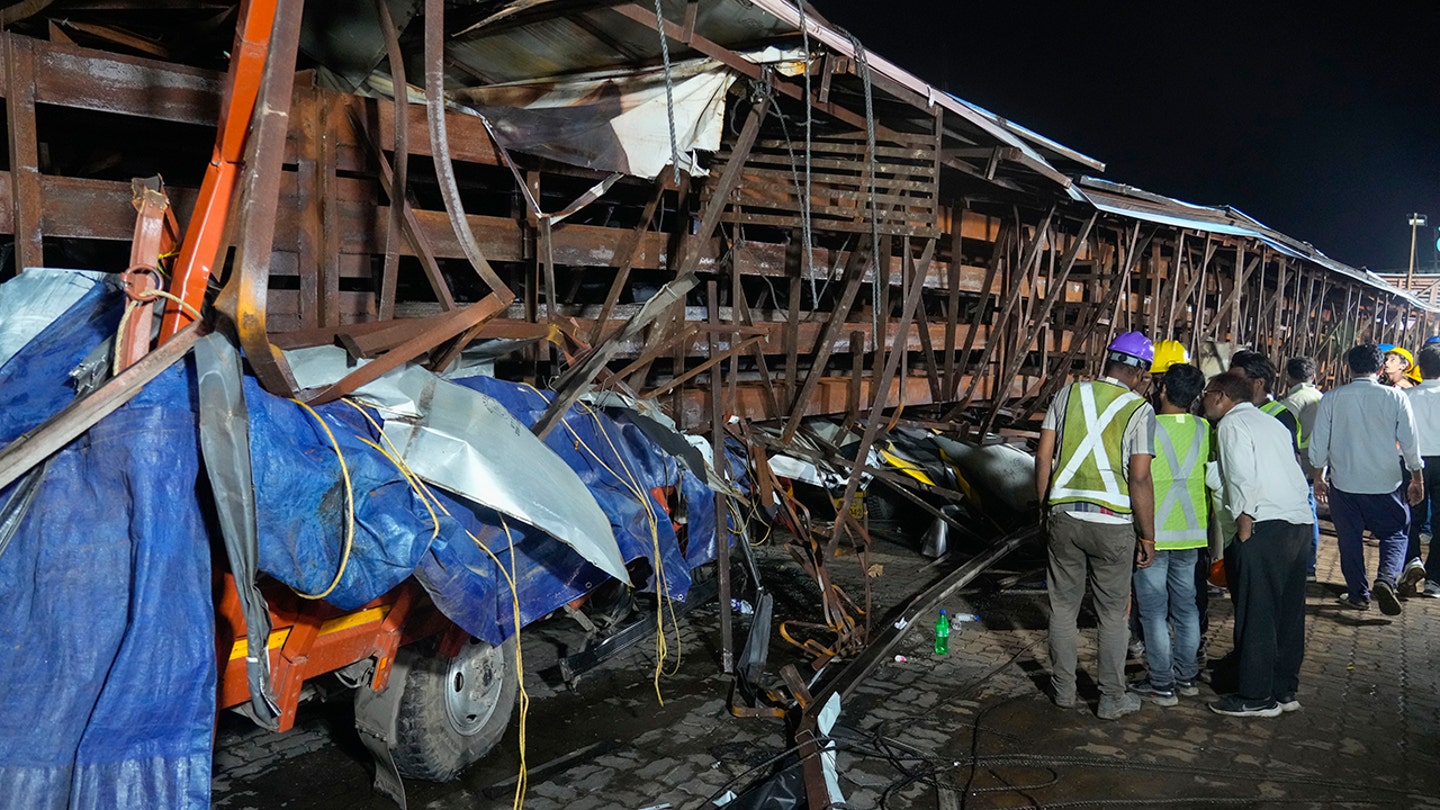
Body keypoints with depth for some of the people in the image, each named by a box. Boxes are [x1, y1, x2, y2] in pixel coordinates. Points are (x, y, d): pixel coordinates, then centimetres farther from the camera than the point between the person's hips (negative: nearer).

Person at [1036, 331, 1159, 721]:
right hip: (1113, 521, -3)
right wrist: (1147, 537, -3)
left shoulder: (1068, 394, 3)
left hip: (1064, 516, 3)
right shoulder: (1139, 410, -7)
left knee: (1063, 606, 14)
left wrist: (1045, 505, 15)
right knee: (1113, 613, 10)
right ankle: (1112, 699, 20)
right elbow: (1139, 478, -11)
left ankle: (1063, 689, 25)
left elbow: (1043, 458, 3)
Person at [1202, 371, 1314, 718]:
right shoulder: (1272, 423, 22)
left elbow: (1243, 478, -14)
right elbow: (1294, 472, 16)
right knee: (1288, 611, 14)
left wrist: (1244, 526, -11)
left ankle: (1257, 697, 1)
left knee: (1256, 614, -3)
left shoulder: (1232, 423, -2)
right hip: (1299, 520, 9)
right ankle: (1285, 691, 22)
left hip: (1266, 524, -9)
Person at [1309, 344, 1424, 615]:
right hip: (1385, 483, 0)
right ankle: (1386, 578, -9)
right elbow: (1410, 443, -2)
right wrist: (1417, 478, 11)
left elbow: (1319, 442, -1)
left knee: (1350, 539, 13)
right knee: (1396, 534, 15)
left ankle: (1358, 595, 19)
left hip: (1344, 483, 1)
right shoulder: (1395, 398, -6)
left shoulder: (1332, 398, -5)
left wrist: (1318, 477, 11)